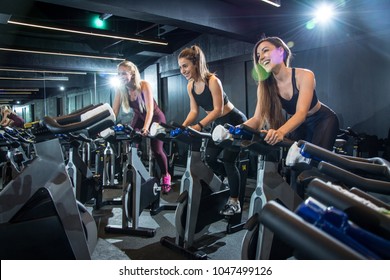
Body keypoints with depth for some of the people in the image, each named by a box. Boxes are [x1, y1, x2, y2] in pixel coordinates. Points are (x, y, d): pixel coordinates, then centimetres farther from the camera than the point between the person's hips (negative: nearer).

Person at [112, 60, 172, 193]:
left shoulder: (144, 85, -28)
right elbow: (114, 112, -16)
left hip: (156, 118, -4)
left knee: (157, 149, -10)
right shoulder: (120, 90, -14)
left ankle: (165, 176, 15)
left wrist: (146, 127, -51)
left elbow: (150, 109, -37)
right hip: (139, 118, 5)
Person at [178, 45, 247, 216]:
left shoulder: (212, 81, -25)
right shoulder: (190, 86, -3)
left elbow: (218, 110, -29)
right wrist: (182, 127, -15)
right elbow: (194, 111, 0)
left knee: (228, 160, -9)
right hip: (218, 124, 8)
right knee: (209, 158, 6)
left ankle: (234, 202, 4)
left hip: (234, 122, -8)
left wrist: (199, 126, -39)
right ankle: (230, 183, 29)